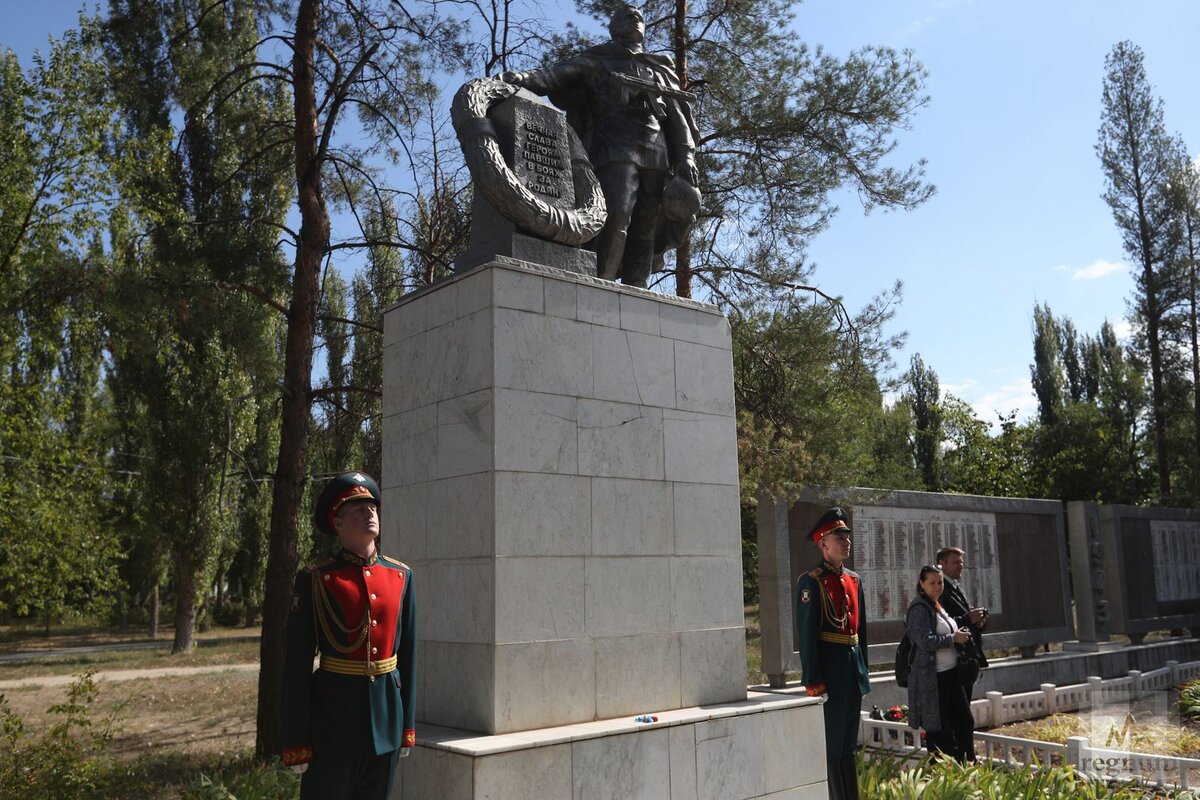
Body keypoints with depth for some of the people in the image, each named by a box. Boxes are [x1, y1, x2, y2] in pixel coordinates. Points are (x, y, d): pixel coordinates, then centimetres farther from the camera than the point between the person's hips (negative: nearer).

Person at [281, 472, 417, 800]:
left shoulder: (401, 576, 4)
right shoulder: (315, 580, -8)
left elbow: (408, 653, 8)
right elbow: (297, 665, -8)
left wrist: (408, 724, 9)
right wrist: (296, 742, -8)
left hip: (386, 714, 4)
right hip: (333, 714, -4)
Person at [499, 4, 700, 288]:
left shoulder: (662, 70, 29)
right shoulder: (598, 60, 18)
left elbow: (679, 118, 21)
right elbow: (556, 75, 1)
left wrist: (687, 158, 4)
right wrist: (521, 78, -20)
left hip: (658, 156, 4)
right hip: (616, 149, -4)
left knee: (644, 232, -4)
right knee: (616, 217, -24)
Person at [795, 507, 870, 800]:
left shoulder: (854, 580, 12)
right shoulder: (811, 582, -11)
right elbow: (806, 635, -14)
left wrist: (863, 670, 15)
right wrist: (813, 681, -17)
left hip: (854, 671, 8)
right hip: (829, 671, -8)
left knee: (848, 747, 16)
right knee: (830, 749, 0)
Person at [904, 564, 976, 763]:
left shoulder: (938, 607, 15)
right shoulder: (919, 609, -15)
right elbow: (926, 641, -24)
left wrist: (960, 634, 7)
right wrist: (953, 638, -14)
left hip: (950, 674, 9)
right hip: (931, 677, -9)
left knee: (965, 721, 12)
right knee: (937, 728, -1)